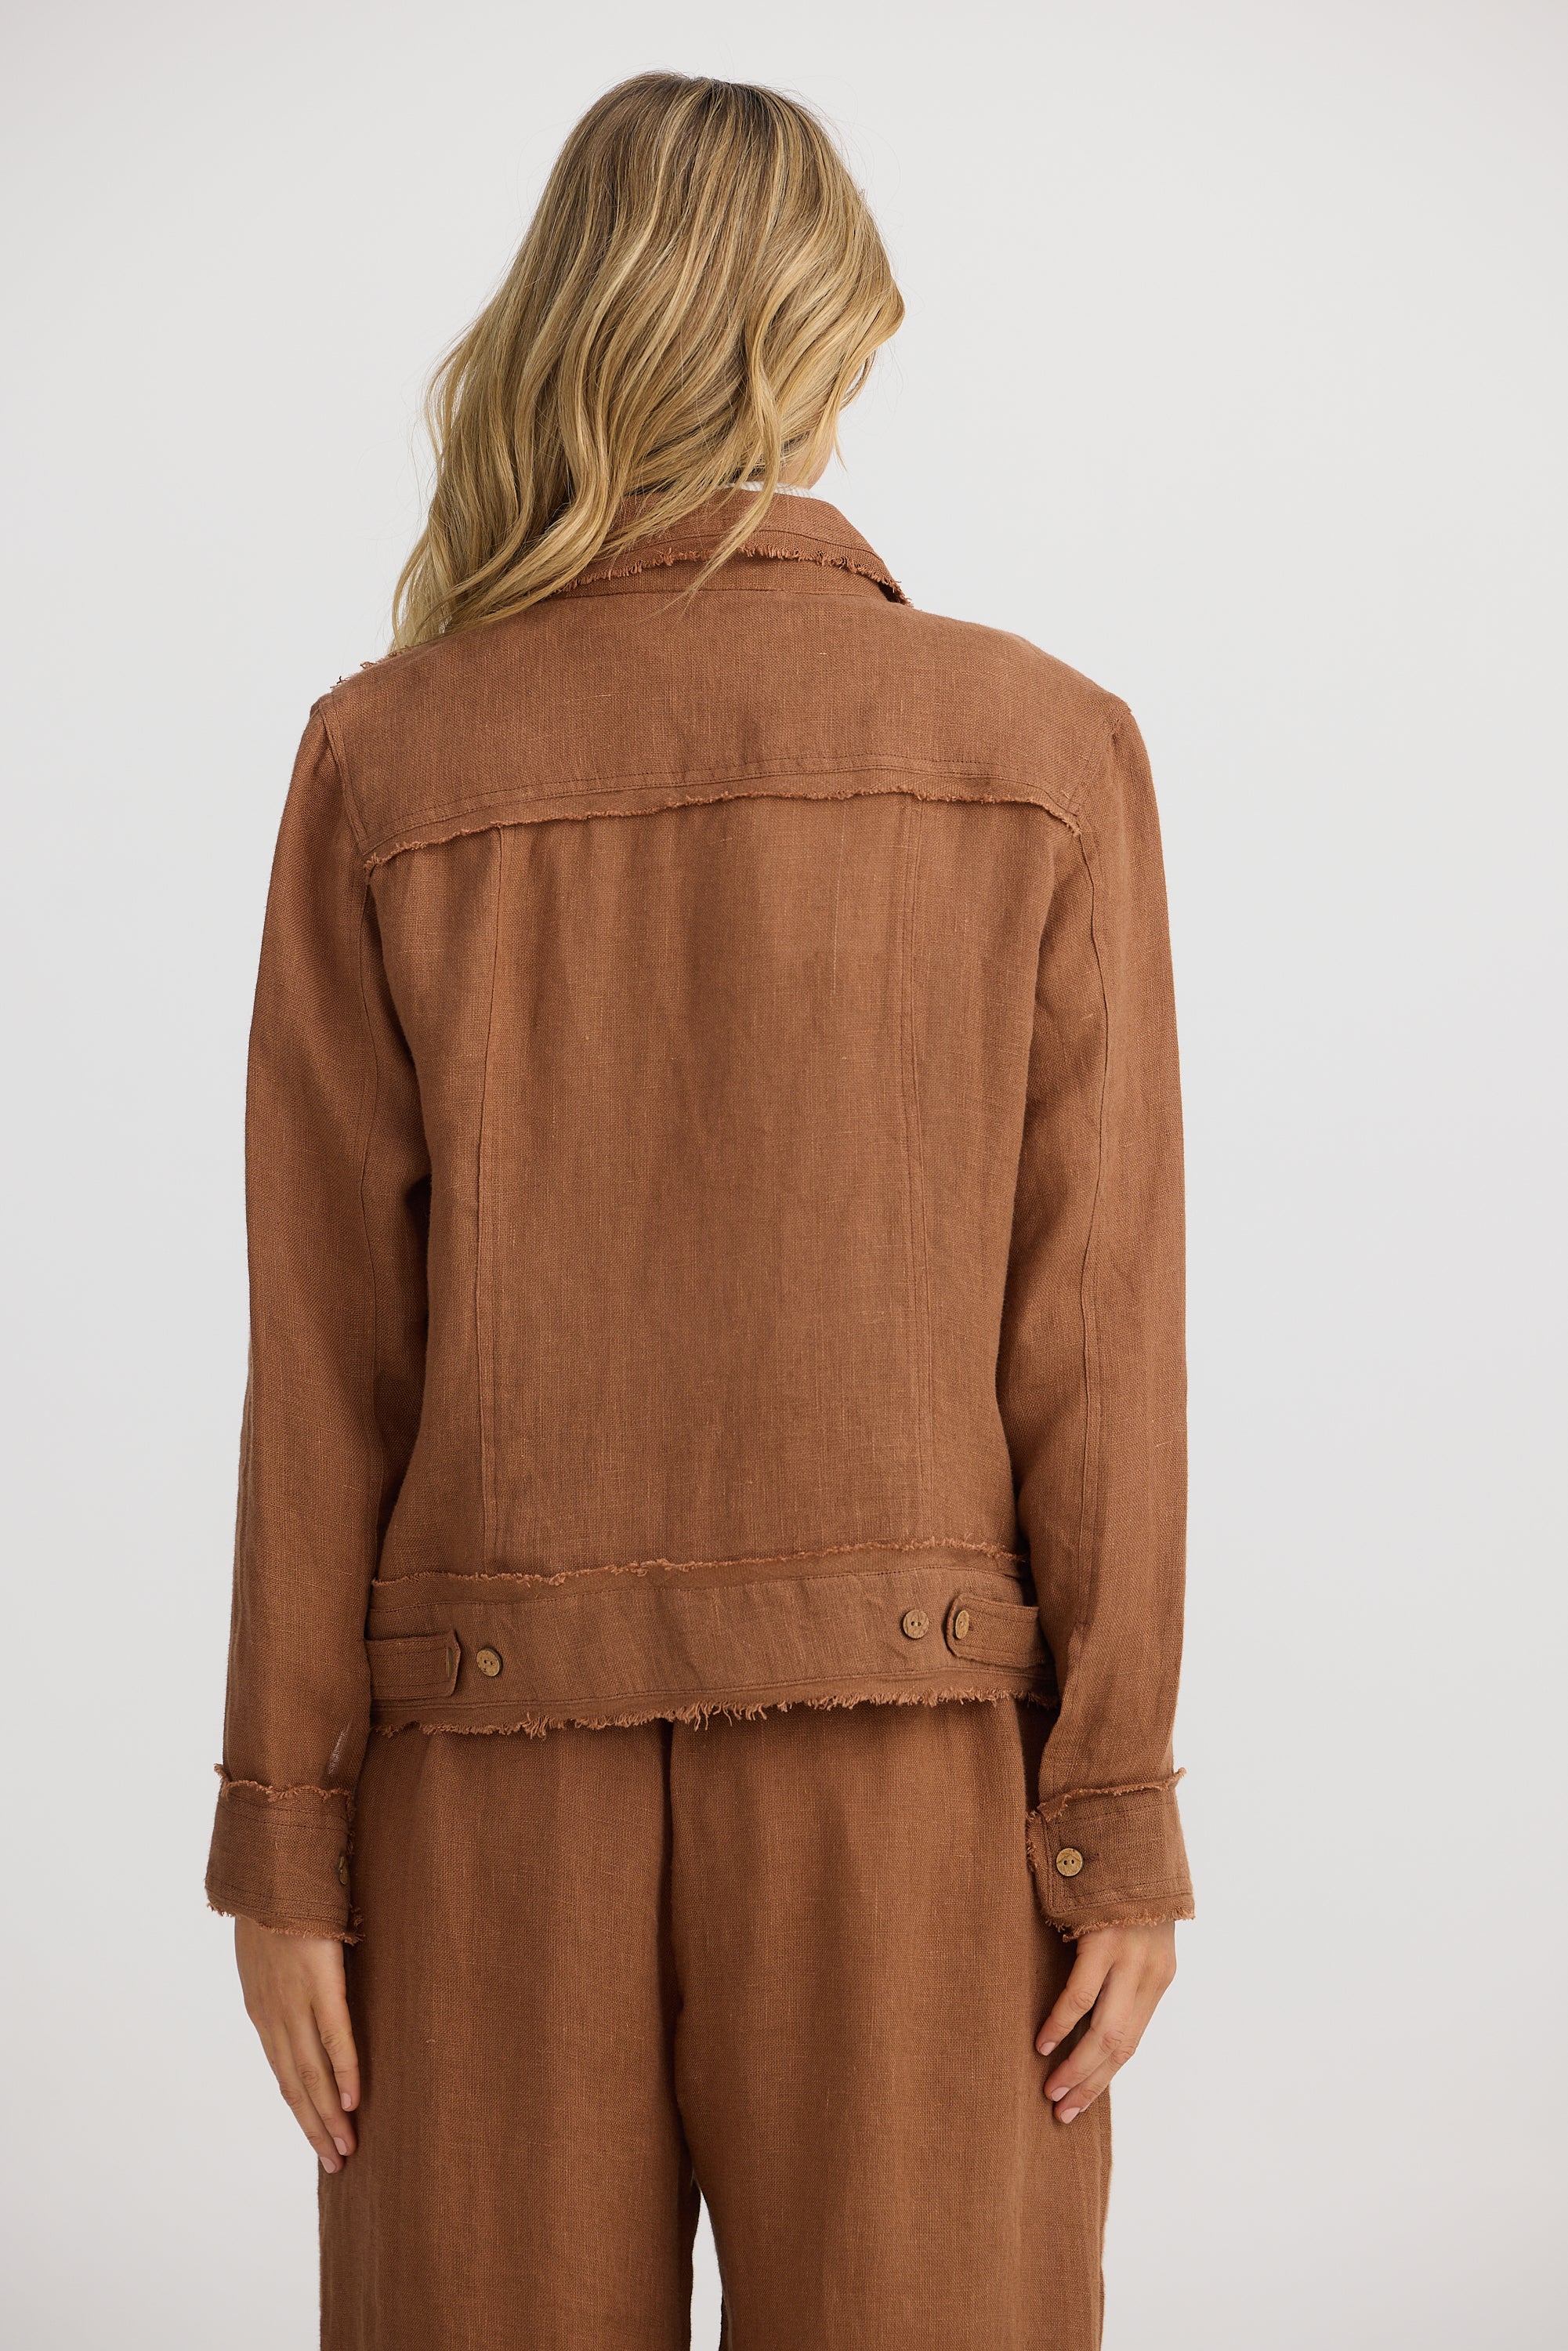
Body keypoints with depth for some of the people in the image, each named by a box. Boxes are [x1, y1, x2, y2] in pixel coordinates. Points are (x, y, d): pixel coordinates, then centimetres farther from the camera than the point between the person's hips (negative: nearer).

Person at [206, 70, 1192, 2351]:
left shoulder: (386, 759, -3)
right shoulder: (1048, 751, -3)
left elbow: (326, 1348, -4)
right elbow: (1092, 1326, -6)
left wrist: (284, 1841, 2)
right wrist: (1123, 1826, -2)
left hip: (504, 1756, 1)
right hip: (910, 1755, 0)